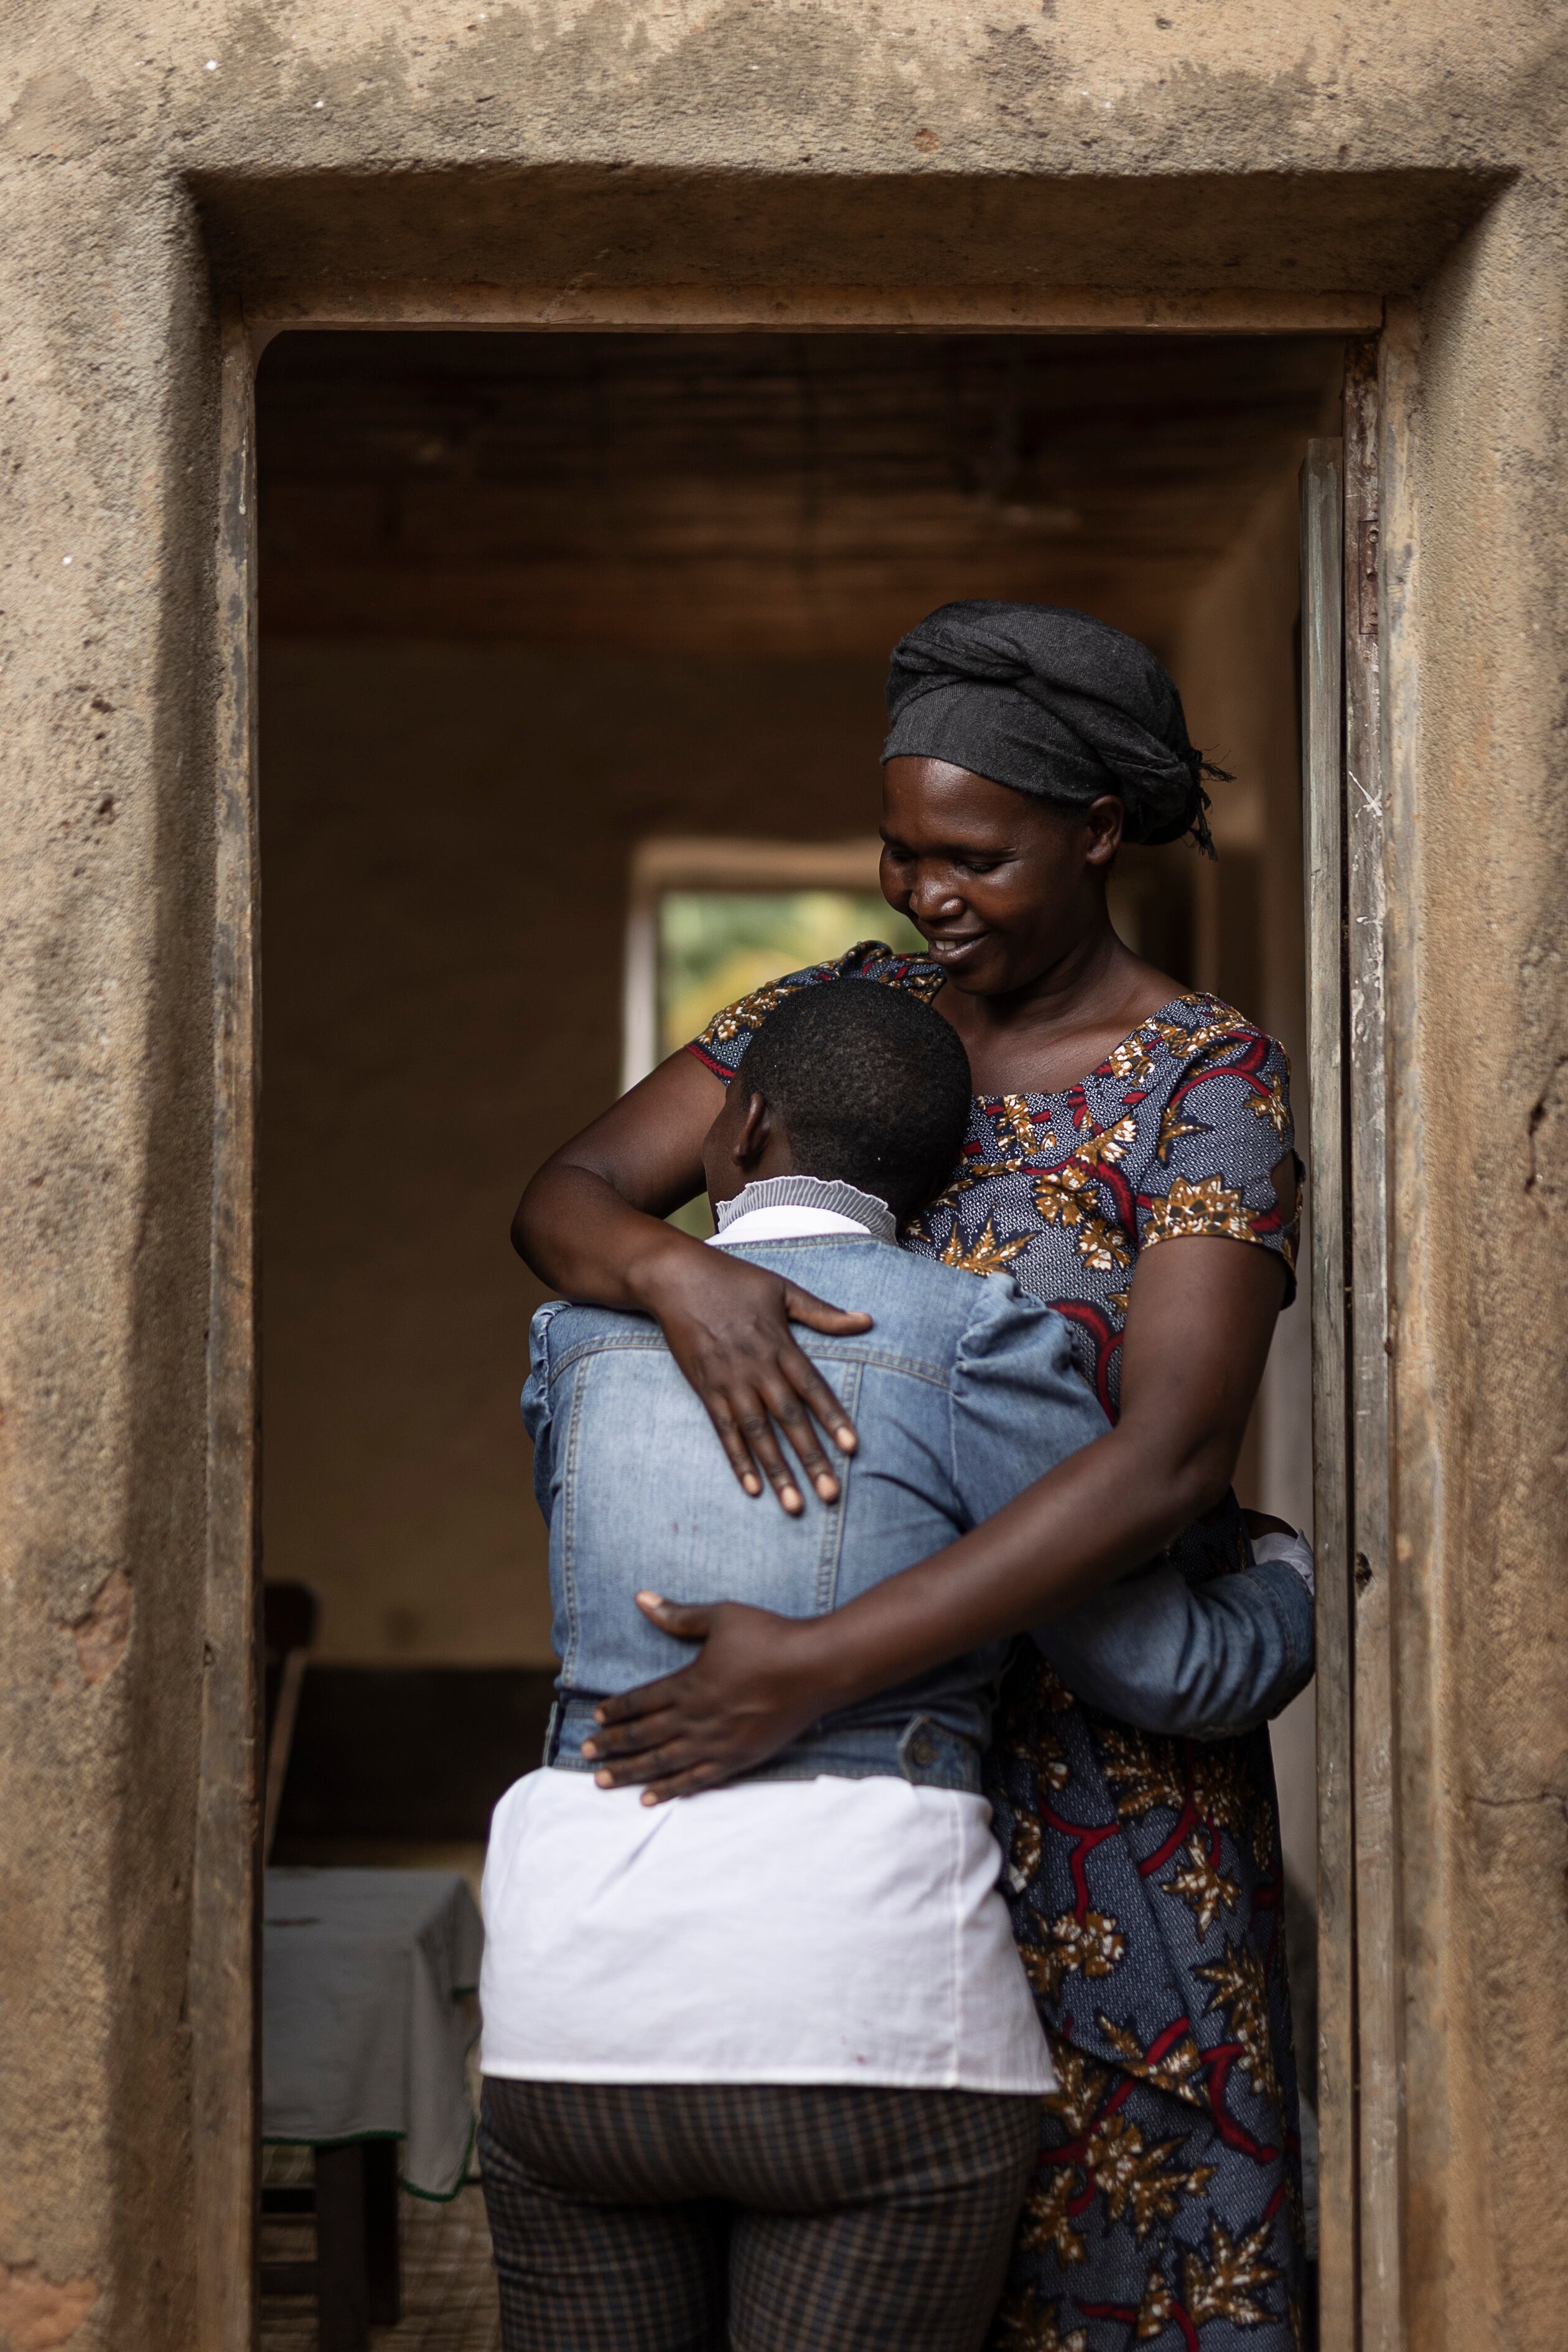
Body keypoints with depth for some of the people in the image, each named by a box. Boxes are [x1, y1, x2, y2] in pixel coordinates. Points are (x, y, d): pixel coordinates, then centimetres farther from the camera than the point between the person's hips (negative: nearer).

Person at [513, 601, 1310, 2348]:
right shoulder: (848, 1011, 2)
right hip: (855, 1740, 5)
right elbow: (562, 1203, -5)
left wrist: (820, 1666, -36)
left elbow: (1170, 1462, -28)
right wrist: (678, 1272, -31)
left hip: (1098, 1752, -5)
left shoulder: (1213, 1088, -16)